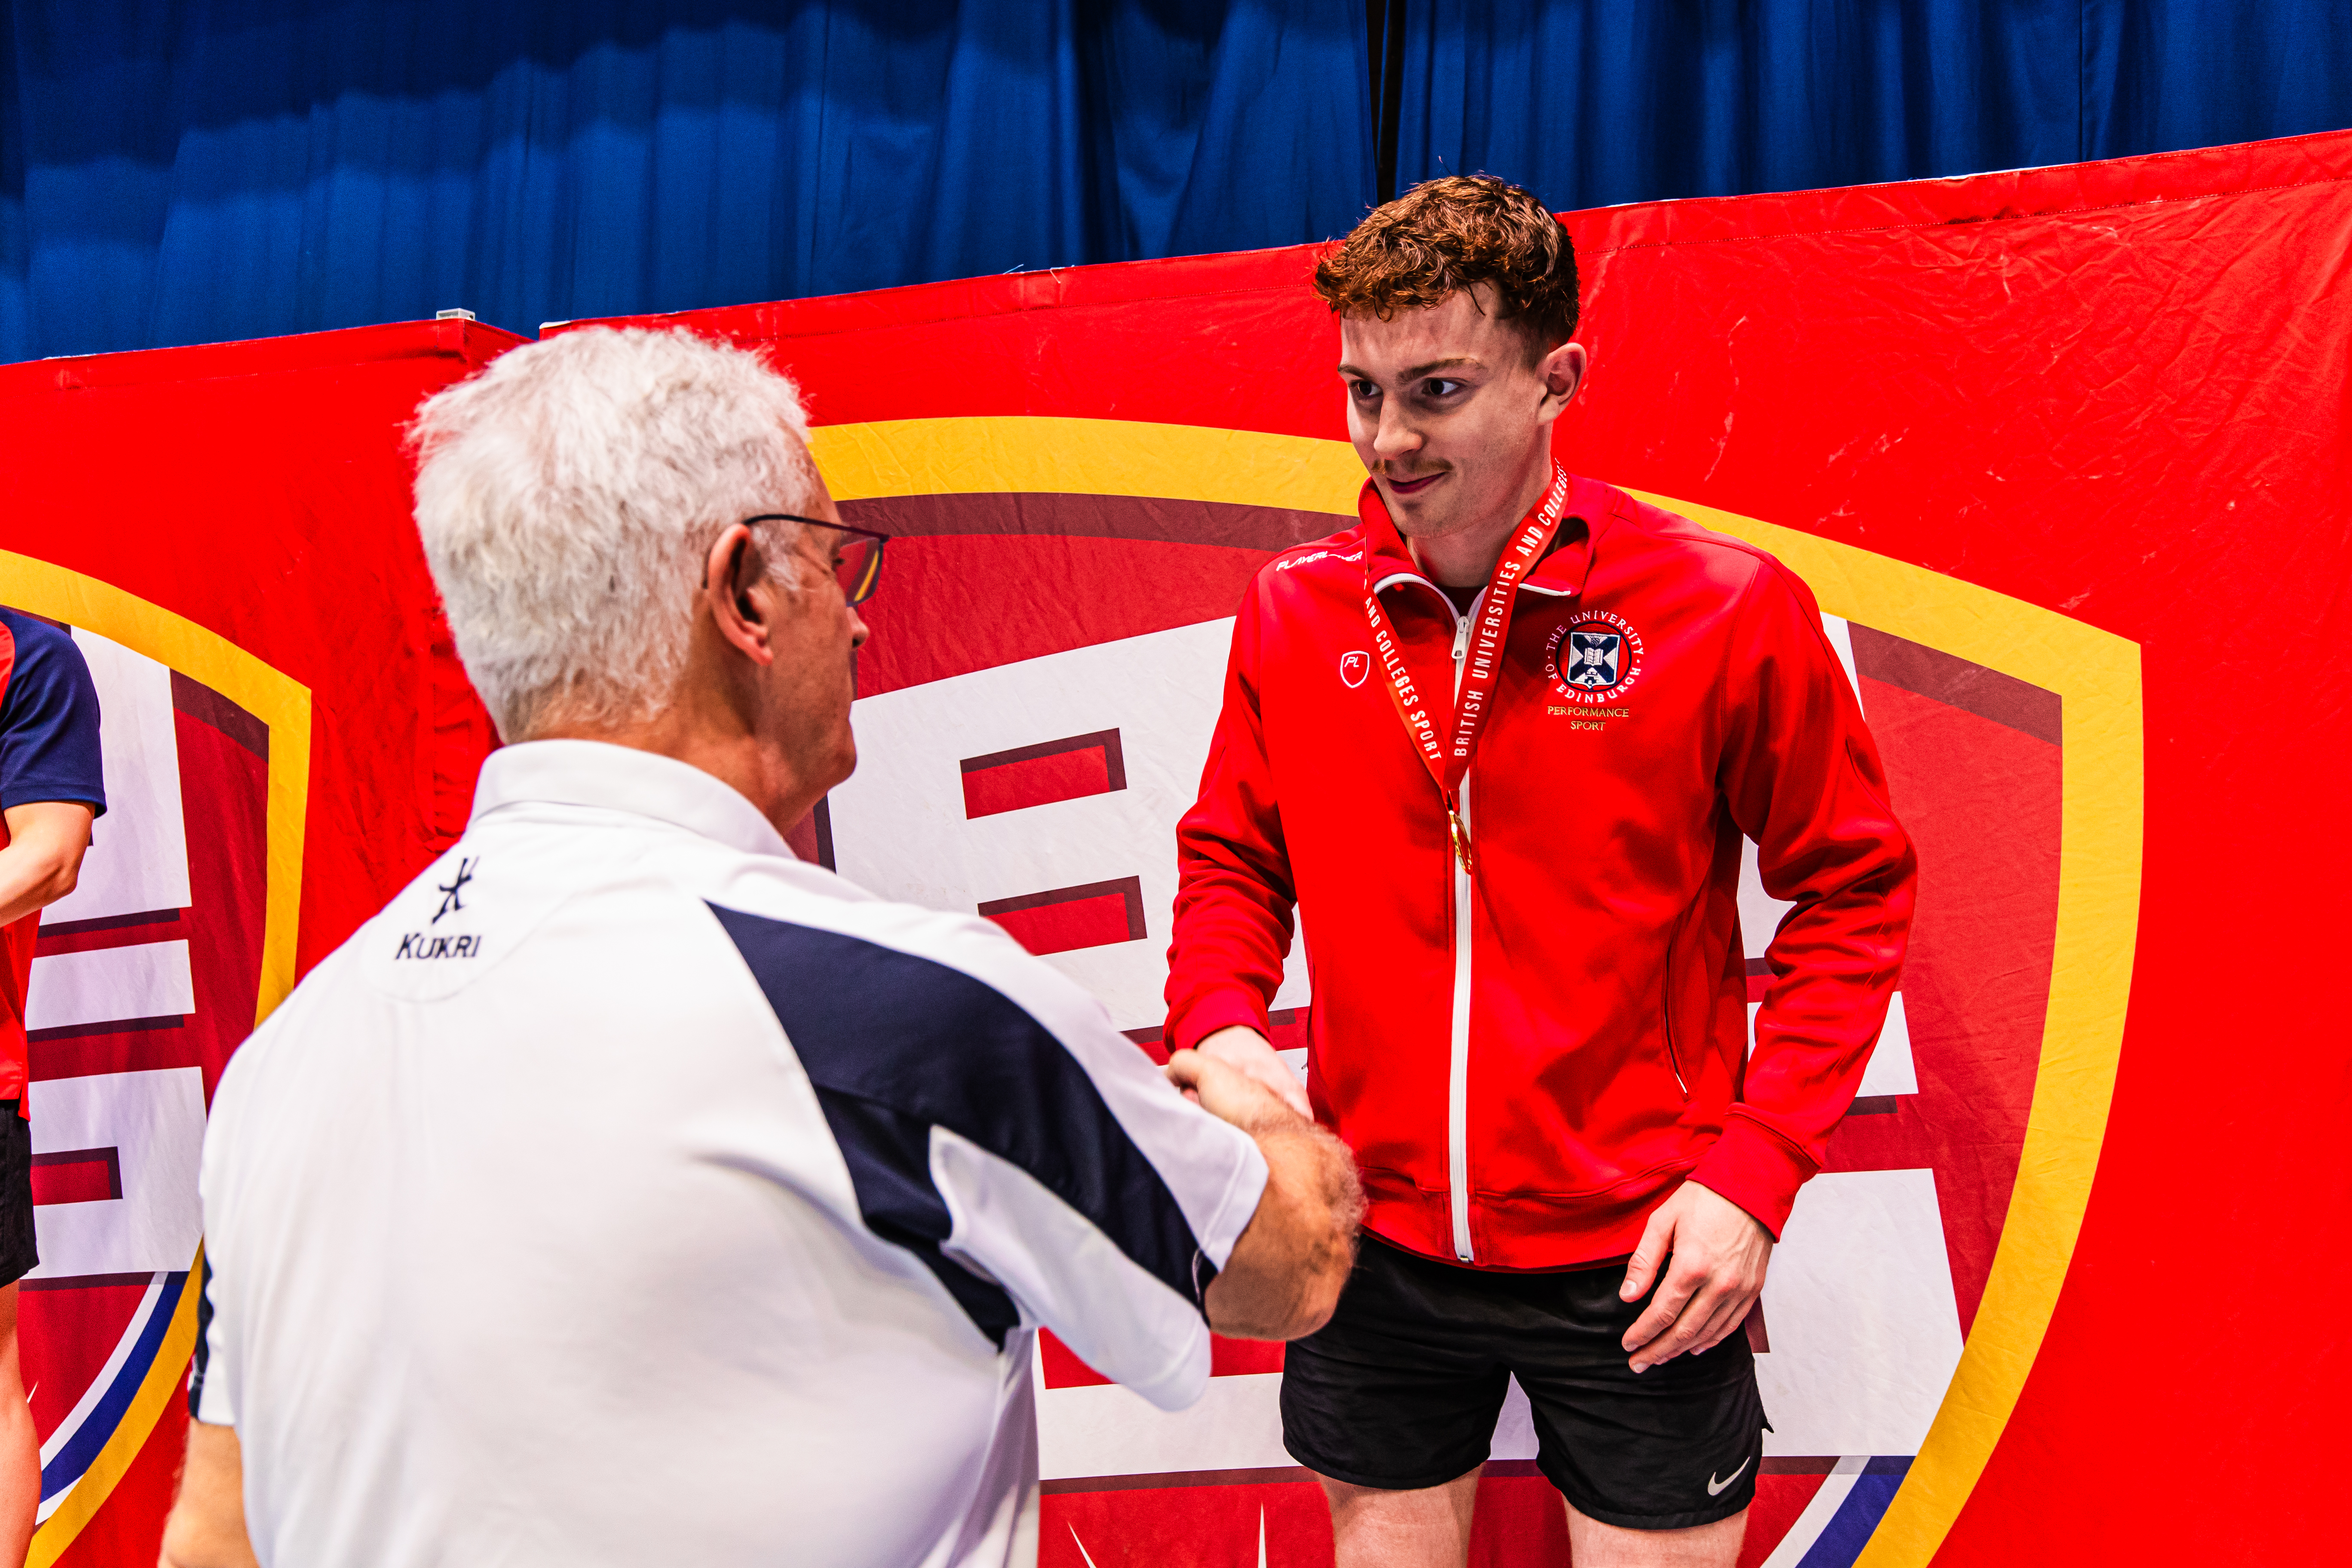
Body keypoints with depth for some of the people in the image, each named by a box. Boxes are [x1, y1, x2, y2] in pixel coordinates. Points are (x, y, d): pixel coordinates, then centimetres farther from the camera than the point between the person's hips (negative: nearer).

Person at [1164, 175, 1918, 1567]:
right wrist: (1220, 1023, -10)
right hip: (1376, 1240, 3)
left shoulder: (1730, 608, -12)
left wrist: (1754, 1169, -12)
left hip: (1640, 1260, -2)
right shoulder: (1295, 611, -2)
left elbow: (1853, 891, -4)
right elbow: (1232, 859, 10)